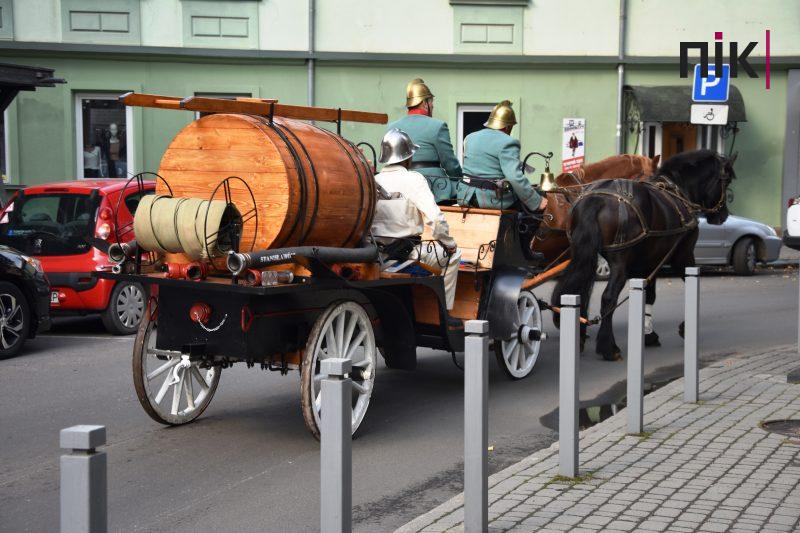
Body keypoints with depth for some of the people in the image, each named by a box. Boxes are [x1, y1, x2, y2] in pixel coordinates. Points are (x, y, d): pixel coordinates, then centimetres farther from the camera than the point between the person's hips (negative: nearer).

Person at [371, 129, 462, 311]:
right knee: (453, 255, 14)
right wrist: (449, 244, -2)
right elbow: (435, 217, -16)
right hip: (407, 253, -6)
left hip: (377, 253, 6)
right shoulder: (413, 179, -12)